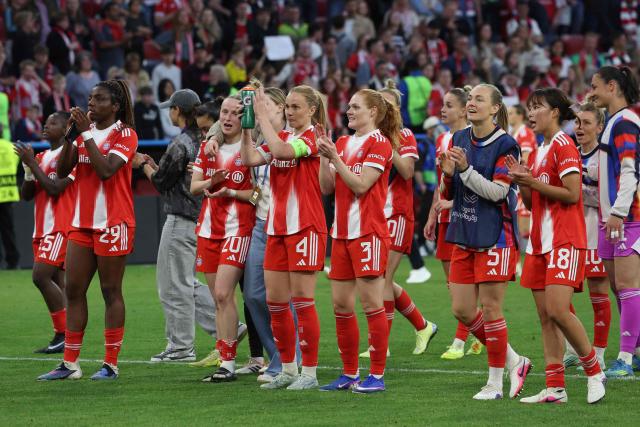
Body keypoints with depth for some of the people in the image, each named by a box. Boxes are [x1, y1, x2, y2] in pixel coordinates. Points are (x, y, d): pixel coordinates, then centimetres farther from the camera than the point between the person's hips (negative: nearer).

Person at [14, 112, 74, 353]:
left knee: (41, 276, -17)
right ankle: (62, 336, 5)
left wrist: (32, 163, -12)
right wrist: (28, 168, -1)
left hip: (59, 228, -9)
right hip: (43, 229, 9)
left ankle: (63, 335, -15)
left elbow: (54, 188, -18)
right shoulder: (41, 157, 18)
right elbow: (26, 195, 15)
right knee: (57, 283, 6)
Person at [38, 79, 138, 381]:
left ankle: (111, 364, 3)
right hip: (82, 221, 7)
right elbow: (62, 171, 6)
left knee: (111, 291, -2)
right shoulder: (85, 130, 12)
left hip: (112, 223, -7)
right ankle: (70, 364, 8)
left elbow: (106, 169, -22)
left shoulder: (125, 134, -7)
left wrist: (86, 133, -18)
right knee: (73, 289, 4)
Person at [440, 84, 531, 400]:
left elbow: (497, 191, -17)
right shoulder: (459, 140, 9)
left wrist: (465, 169, -24)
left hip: (495, 236, -7)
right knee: (462, 310, 5)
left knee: (491, 308, -4)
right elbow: (449, 193, 12)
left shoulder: (505, 145, -10)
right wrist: (448, 174, -9)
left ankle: (495, 381, 8)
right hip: (463, 235, 7)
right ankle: (513, 362, 21)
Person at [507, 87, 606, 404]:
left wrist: (534, 182, -15)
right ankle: (555, 389, 5)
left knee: (558, 310, -18)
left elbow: (572, 194, -16)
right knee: (545, 316, 4)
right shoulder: (537, 153, 18)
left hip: (565, 240, -9)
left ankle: (594, 371, -2)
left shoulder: (563, 146, -8)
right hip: (540, 242, 9)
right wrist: (521, 181, 2)